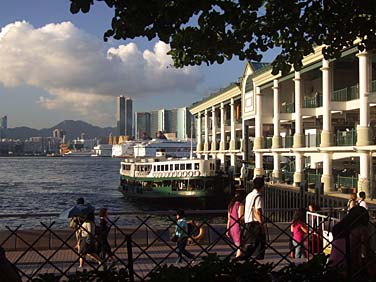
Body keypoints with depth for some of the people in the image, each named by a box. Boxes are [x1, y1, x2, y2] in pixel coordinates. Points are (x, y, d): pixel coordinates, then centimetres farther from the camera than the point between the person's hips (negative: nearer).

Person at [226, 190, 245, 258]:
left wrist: (228, 229, 16)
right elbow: (240, 218, -17)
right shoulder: (240, 204, -10)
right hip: (238, 227, -8)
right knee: (240, 246, -4)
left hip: (232, 227, 8)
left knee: (238, 246, 16)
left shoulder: (231, 205, 14)